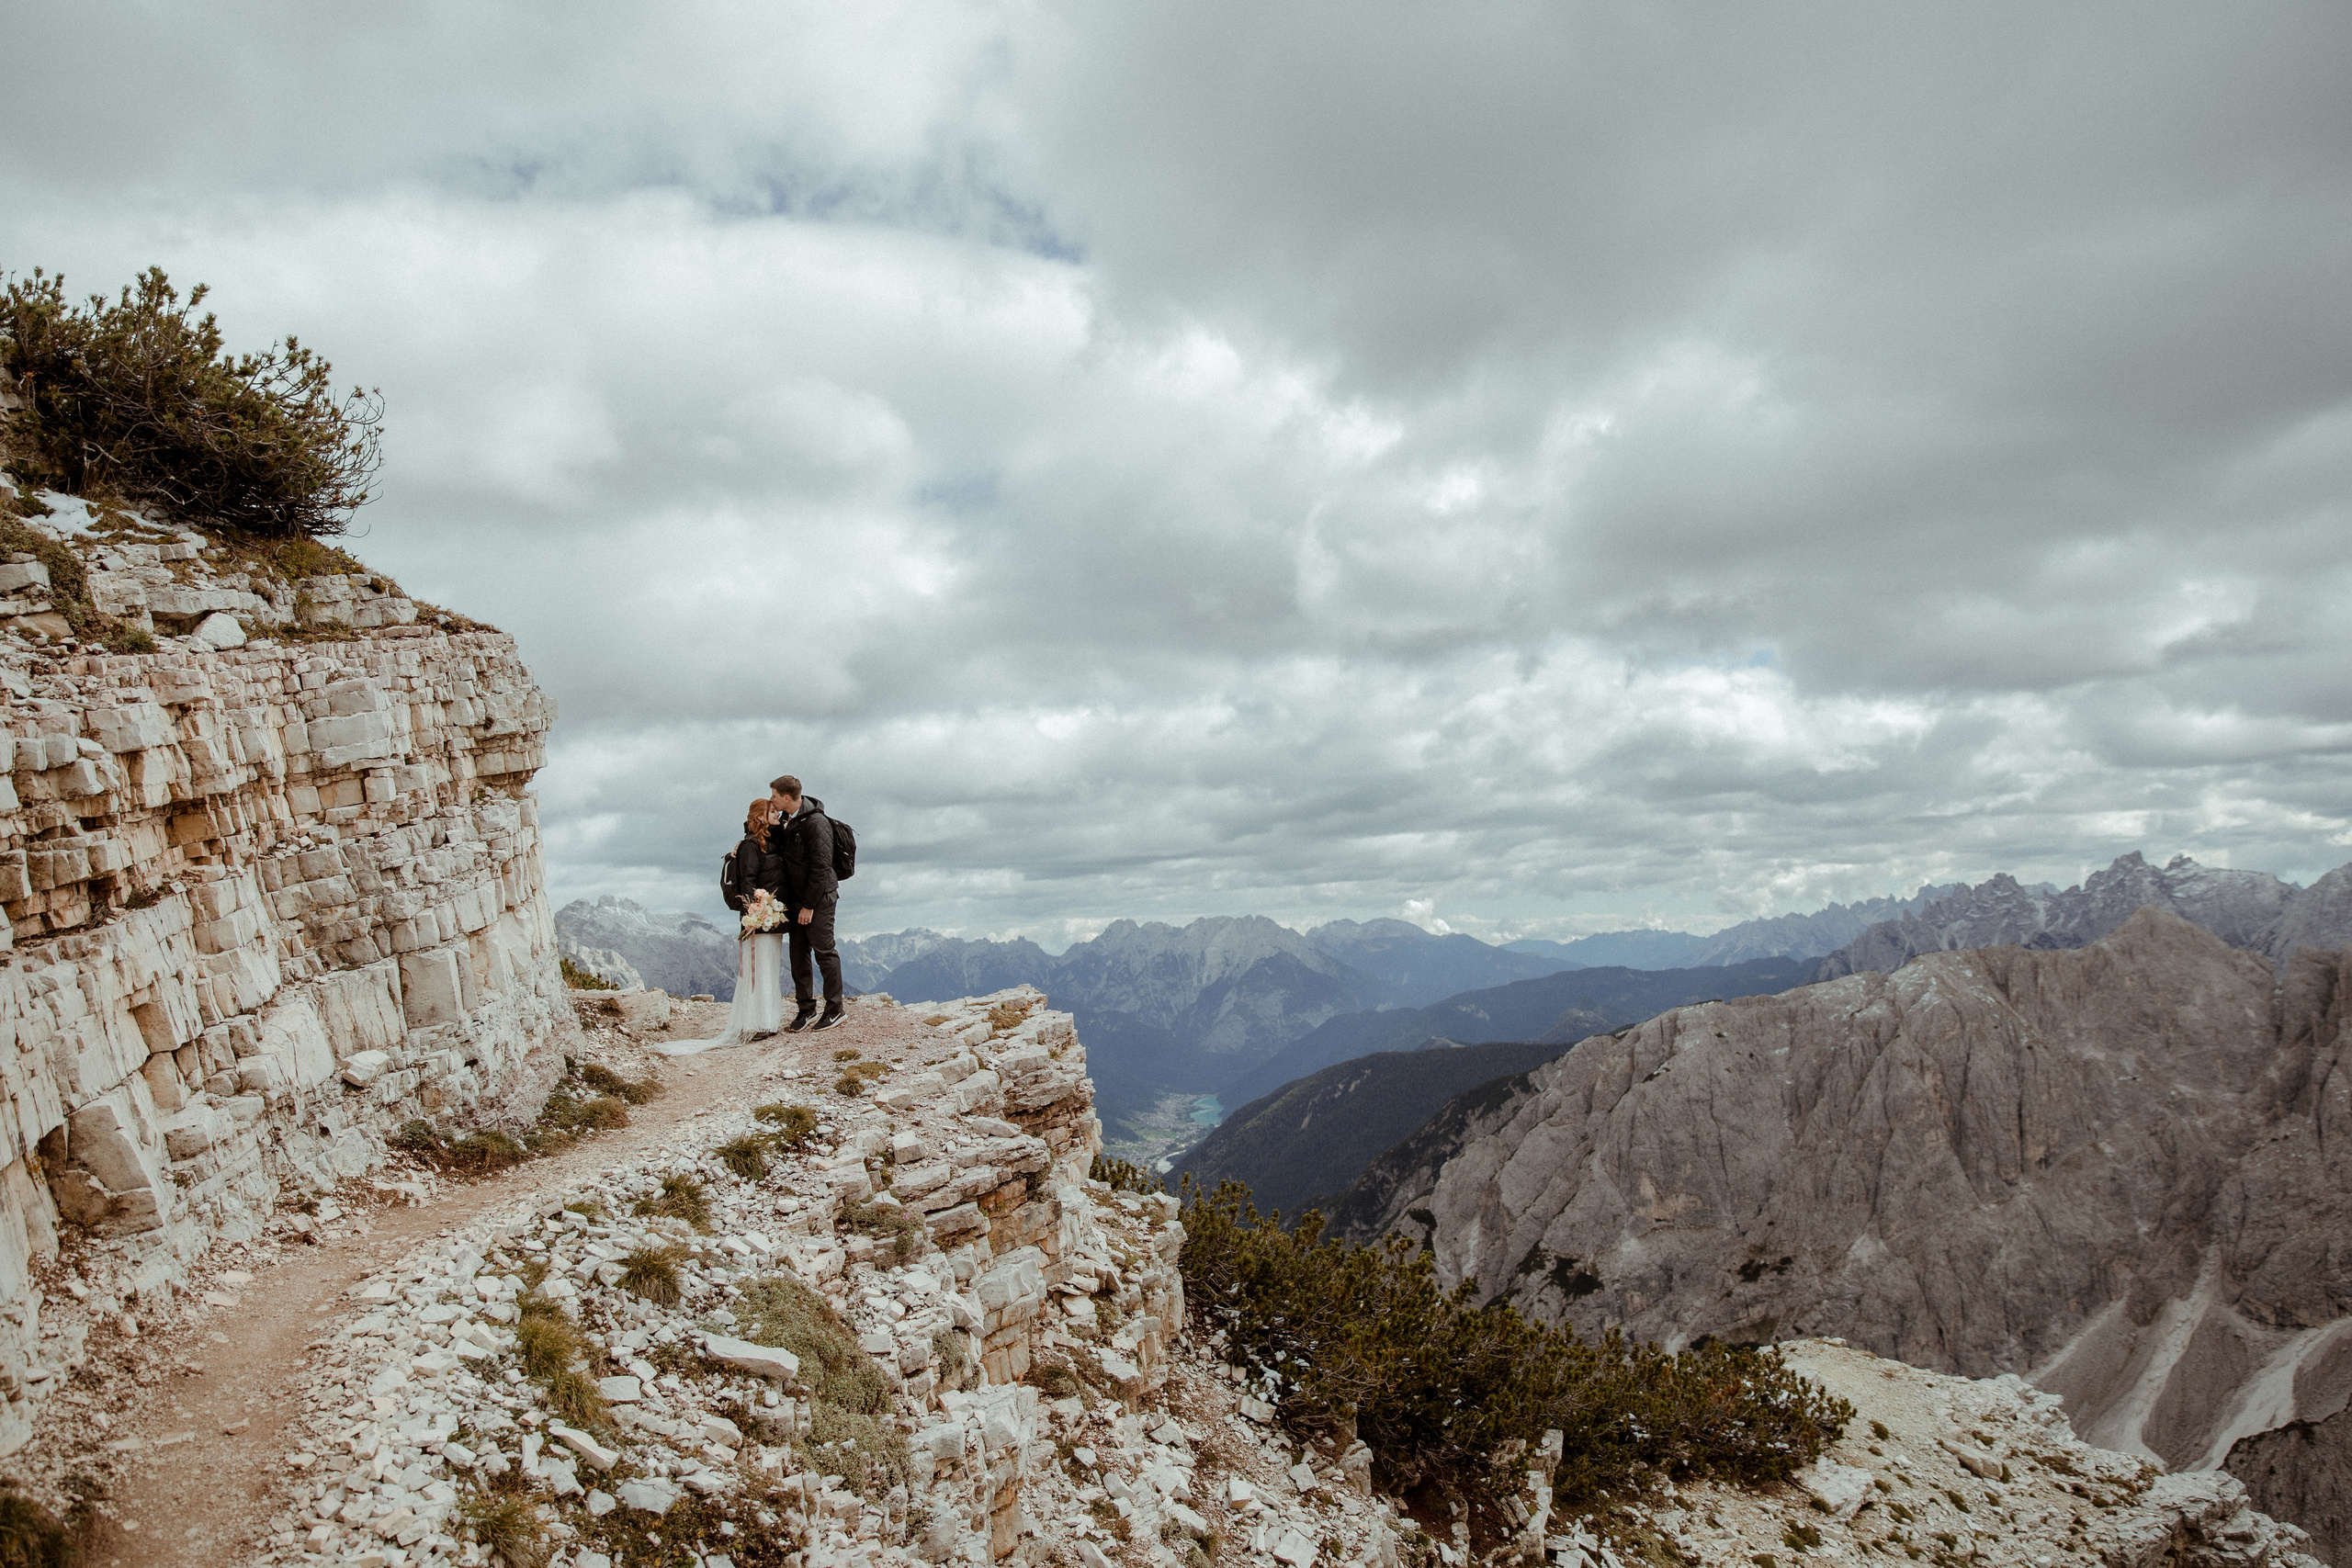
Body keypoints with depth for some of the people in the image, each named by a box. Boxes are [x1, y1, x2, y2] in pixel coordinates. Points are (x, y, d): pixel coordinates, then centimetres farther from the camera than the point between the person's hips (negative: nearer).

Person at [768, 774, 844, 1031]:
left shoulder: (816, 823, -17)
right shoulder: (788, 820, 10)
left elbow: (821, 867, -18)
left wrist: (809, 905, -17)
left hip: (818, 898, -8)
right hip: (796, 899, 8)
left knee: (824, 952, -2)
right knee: (799, 955, 8)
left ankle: (835, 1010, 7)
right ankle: (806, 1010, 15)